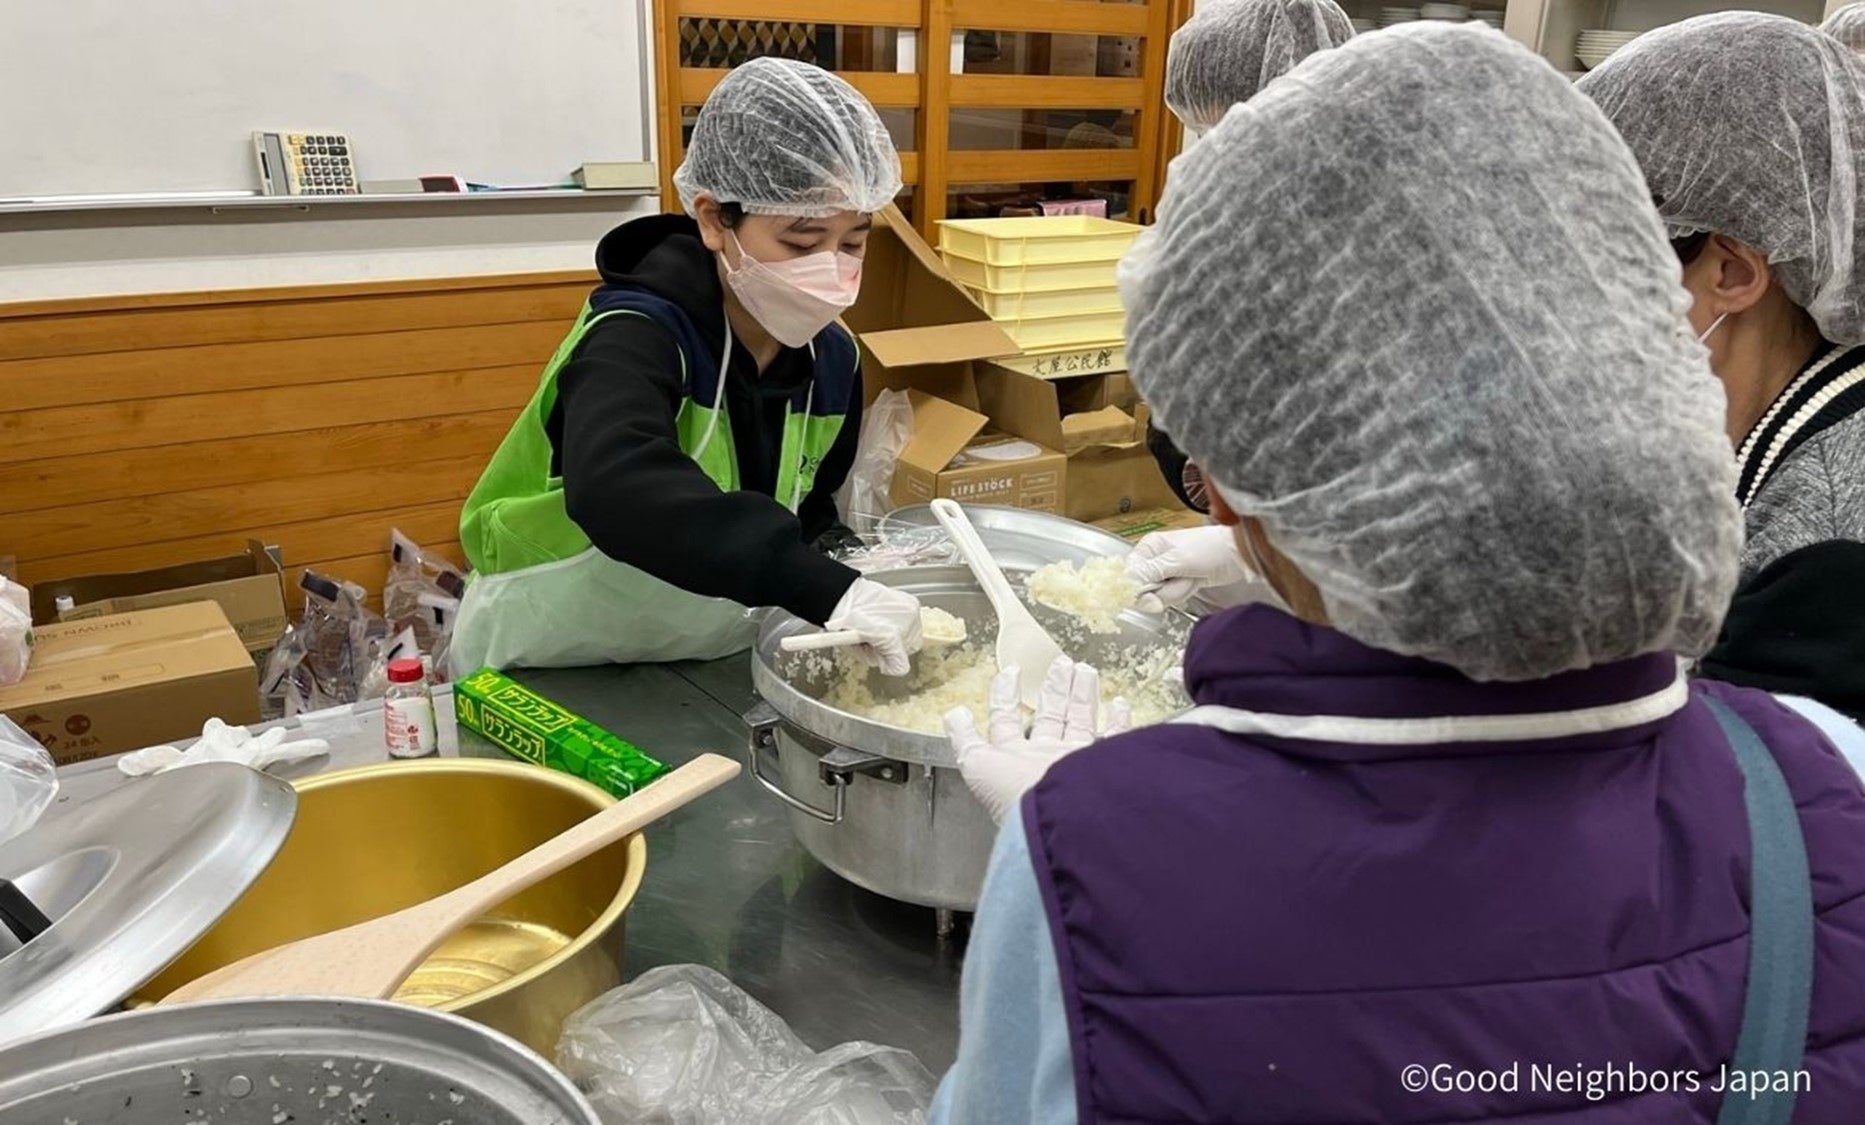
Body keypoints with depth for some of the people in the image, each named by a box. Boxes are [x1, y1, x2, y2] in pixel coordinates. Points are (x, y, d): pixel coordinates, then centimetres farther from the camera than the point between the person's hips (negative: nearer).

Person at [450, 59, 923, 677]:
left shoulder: (832, 359, -4)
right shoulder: (636, 337, -23)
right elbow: (615, 487, -43)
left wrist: (850, 583, -9)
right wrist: (827, 589, -49)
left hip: (703, 664, 4)